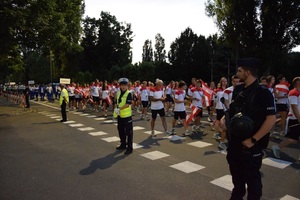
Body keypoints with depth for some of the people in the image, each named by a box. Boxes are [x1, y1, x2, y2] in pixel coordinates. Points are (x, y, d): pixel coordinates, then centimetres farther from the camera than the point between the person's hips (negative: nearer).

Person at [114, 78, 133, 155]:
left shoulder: (129, 93, -11)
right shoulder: (118, 93, 10)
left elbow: (128, 104, -19)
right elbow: (117, 103, 13)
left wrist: (119, 109, -23)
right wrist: (116, 108, -5)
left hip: (127, 115, -7)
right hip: (120, 115, 7)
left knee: (128, 132, -1)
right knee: (121, 131, 17)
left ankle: (129, 147, 7)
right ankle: (123, 144, 33)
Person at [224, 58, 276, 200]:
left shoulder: (263, 92, -16)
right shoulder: (237, 90, 4)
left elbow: (271, 119, -19)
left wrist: (253, 139, -20)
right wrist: (225, 118, -3)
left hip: (250, 143, -7)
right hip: (234, 140, 7)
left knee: (251, 176, 10)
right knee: (236, 172, 22)